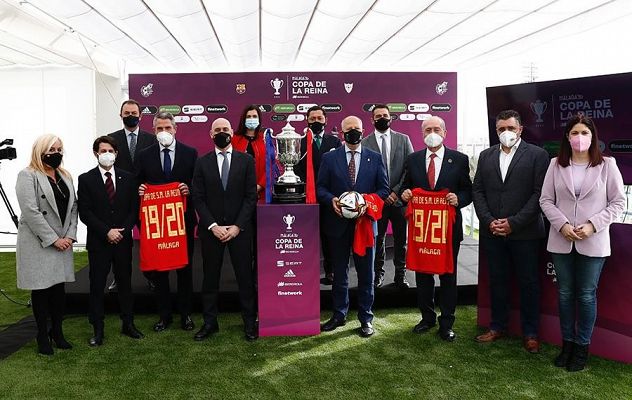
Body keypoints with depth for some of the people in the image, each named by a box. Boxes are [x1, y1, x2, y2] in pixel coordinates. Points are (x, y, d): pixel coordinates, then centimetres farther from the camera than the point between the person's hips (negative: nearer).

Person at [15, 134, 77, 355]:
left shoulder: (65, 176, 12)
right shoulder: (27, 176, -7)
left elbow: (73, 207, 9)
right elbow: (30, 212, -15)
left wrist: (69, 236, -4)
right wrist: (53, 239, -15)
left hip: (62, 242, 5)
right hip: (38, 243, -5)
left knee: (59, 288, 9)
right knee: (41, 289, 3)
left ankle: (57, 332, 21)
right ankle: (43, 336, 15)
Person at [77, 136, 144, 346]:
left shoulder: (128, 178, 6)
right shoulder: (86, 179, 0)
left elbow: (134, 208, 5)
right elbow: (84, 212, -5)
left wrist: (123, 231, -8)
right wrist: (107, 232, -13)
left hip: (123, 240, 2)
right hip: (98, 242, -2)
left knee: (125, 282, 10)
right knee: (97, 285, 4)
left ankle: (128, 324, 21)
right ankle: (98, 329, 14)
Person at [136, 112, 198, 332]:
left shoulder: (190, 153, 2)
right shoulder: (144, 155, 5)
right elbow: (139, 185, 10)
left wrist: (190, 189, -16)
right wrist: (140, 190, -12)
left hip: (183, 218, -1)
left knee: (185, 267, 8)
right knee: (158, 268, 8)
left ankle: (185, 314, 20)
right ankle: (164, 315, 21)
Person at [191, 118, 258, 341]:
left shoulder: (246, 161, 3)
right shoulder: (202, 163, 6)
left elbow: (251, 196, -1)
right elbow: (198, 198, 1)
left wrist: (238, 226, -9)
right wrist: (213, 226, -9)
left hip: (239, 229, -1)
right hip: (211, 229, 1)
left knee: (245, 277, 3)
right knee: (210, 278, 8)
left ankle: (250, 322, 14)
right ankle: (210, 322, 20)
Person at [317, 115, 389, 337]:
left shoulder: (375, 158, 5)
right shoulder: (329, 158, 4)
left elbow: (384, 189, 4)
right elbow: (320, 187, 4)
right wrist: (331, 200, -16)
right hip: (338, 223, 0)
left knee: (366, 273, 7)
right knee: (339, 272, 11)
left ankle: (365, 317, 20)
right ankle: (339, 315, 25)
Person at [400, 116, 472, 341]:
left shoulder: (459, 160, 0)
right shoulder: (413, 160, 6)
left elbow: (468, 192, 1)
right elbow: (406, 187, 13)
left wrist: (458, 199, -20)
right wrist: (404, 193, -9)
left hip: (449, 227, -2)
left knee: (448, 276, 7)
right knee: (422, 274, 12)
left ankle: (446, 324, 20)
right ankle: (427, 318, 28)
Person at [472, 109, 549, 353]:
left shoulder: (537, 155, -2)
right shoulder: (486, 156, 11)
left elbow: (539, 193, -9)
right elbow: (477, 190, 7)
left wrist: (514, 223, -15)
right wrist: (488, 221, -6)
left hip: (525, 232, -3)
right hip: (492, 232, 4)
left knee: (528, 283, 6)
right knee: (497, 281, 12)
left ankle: (530, 333, 19)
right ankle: (498, 327, 25)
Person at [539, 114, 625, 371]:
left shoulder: (607, 165, -3)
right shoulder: (556, 165, 2)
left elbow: (618, 202, -2)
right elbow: (546, 200, 2)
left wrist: (593, 225, -14)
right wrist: (562, 225, -12)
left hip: (593, 242, -2)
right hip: (561, 240, 2)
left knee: (586, 295, 8)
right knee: (565, 293, 12)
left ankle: (582, 346, 23)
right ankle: (567, 343, 27)